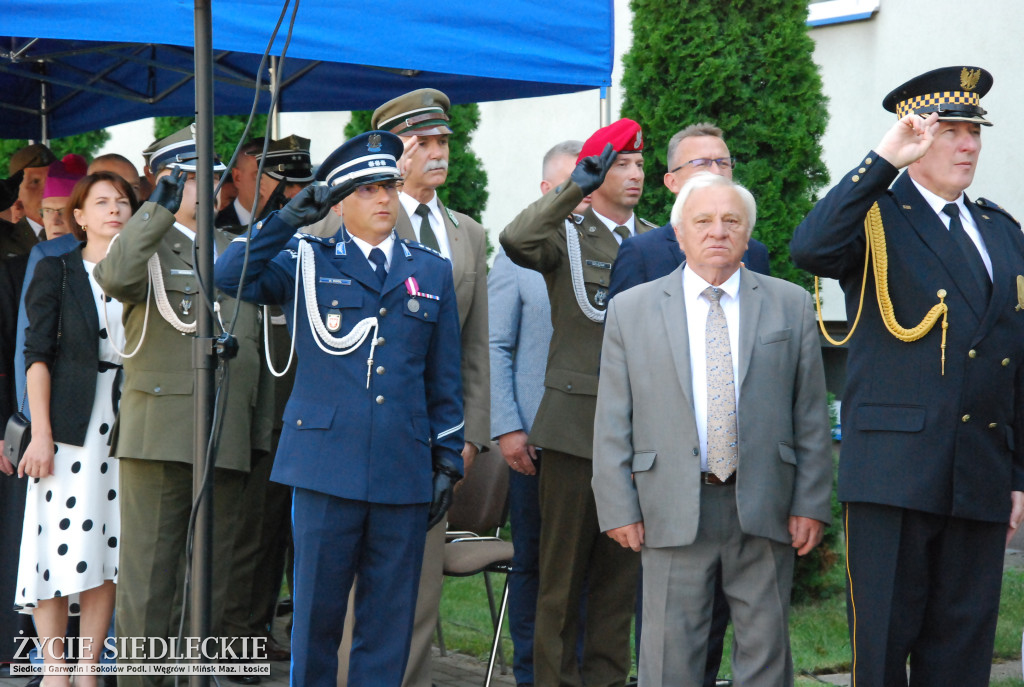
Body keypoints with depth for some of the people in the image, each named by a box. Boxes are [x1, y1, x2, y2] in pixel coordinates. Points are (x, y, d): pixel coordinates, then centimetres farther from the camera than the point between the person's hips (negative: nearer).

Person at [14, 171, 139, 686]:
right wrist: (40, 433, -11)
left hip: (125, 424, 3)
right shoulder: (56, 271, 2)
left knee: (107, 549, 3)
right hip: (70, 425, -3)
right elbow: (37, 354, -3)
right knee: (61, 544, -5)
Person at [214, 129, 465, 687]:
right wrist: (289, 218, -10)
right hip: (327, 466, -2)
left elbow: (444, 380, 14)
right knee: (316, 610, 4)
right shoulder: (307, 261, 7)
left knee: (390, 620, 7)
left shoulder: (432, 272, 13)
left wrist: (447, 461, 9)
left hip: (405, 471, 2)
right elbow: (228, 277, -8)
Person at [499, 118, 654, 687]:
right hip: (578, 422, -4)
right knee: (563, 564, 0)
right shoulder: (566, 234, 1)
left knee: (621, 566, 7)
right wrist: (575, 190, -28)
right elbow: (516, 240, -22)